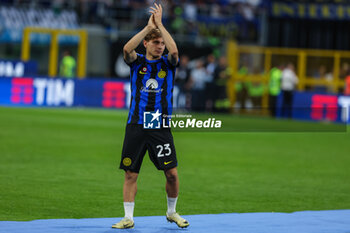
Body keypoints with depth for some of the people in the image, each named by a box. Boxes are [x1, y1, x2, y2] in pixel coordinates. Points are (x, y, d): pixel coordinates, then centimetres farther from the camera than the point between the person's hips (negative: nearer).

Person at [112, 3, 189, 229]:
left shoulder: (168, 63, 6)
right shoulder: (137, 62, 6)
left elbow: (174, 50, -16)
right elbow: (127, 49, -15)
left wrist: (159, 23, -13)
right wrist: (149, 26, -16)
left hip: (161, 127, 0)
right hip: (136, 126, 0)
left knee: (172, 173, -4)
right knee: (131, 174, 1)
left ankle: (172, 212, 18)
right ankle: (128, 218, 10)